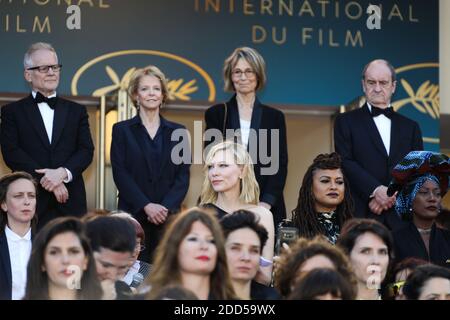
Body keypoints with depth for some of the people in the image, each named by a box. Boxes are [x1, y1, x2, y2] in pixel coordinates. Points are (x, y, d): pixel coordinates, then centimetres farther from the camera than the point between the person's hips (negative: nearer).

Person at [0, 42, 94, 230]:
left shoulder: (76, 111, 17)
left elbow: (87, 150, 7)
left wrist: (63, 172, -12)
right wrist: (47, 180, -11)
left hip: (70, 203, 2)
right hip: (31, 202, -2)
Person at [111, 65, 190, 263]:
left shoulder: (177, 132, 12)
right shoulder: (122, 130, 8)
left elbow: (183, 176, 6)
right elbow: (120, 173, -2)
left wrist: (165, 207, -10)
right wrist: (146, 206, -12)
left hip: (168, 215, 1)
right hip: (133, 215, -1)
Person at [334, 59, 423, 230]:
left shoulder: (410, 127, 17)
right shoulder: (346, 121, 9)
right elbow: (346, 162, -3)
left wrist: (393, 195, -9)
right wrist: (375, 190, -16)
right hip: (360, 216, -2)